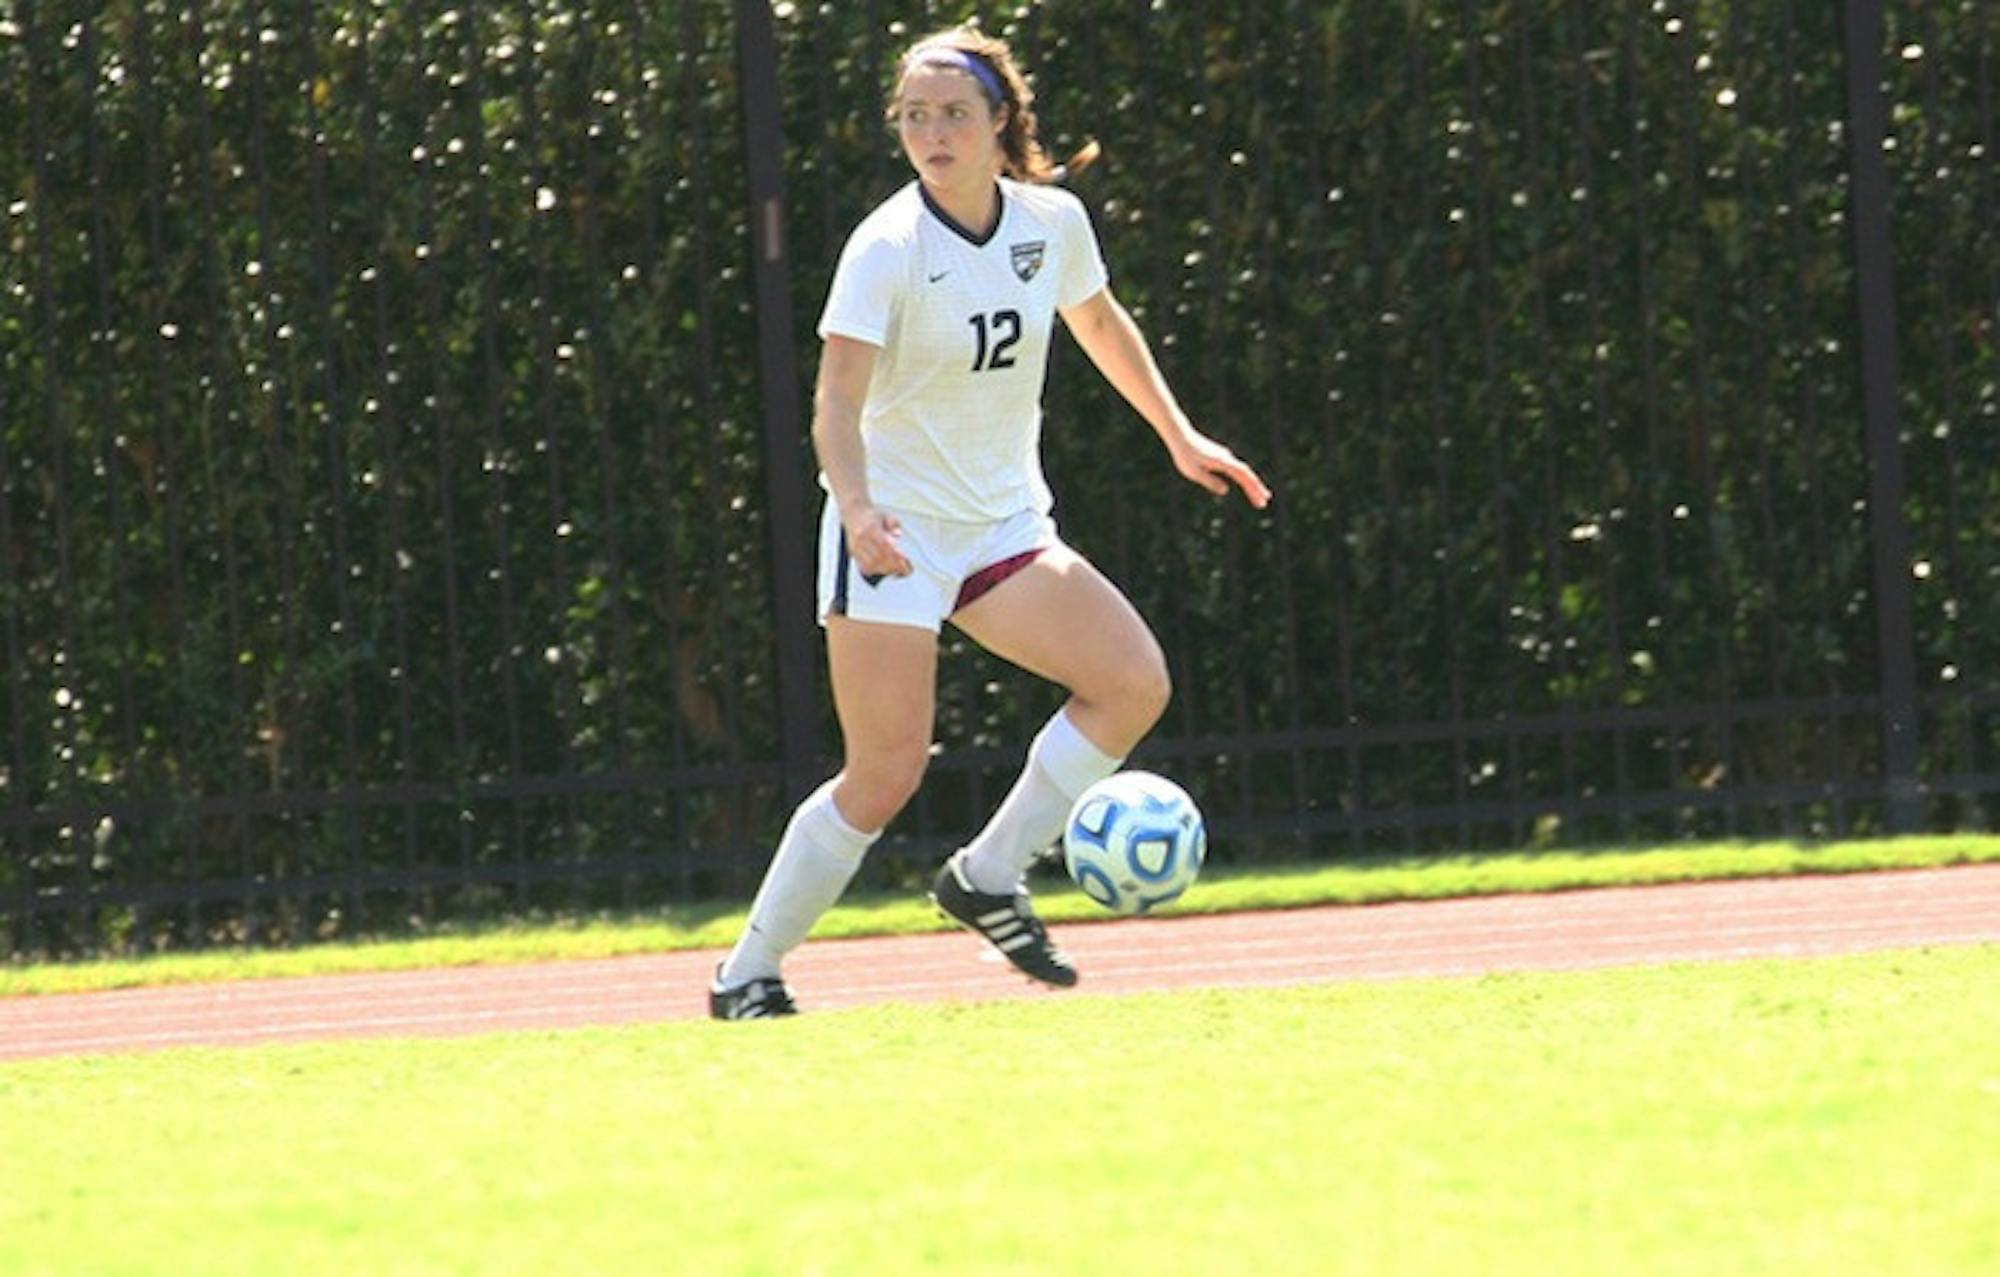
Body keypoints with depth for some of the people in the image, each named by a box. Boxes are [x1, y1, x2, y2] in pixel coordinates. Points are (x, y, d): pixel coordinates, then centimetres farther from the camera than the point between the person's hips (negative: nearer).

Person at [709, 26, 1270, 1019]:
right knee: (887, 774, -13)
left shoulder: (1053, 221, 0)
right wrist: (857, 508, -42)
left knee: (1134, 681, -12)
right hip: (893, 529, -6)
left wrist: (1178, 436, 25)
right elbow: (839, 397, -25)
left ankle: (988, 878, 1)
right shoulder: (886, 248, -16)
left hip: (1003, 526, 6)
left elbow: (1099, 323, 22)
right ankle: (745, 976, 1)